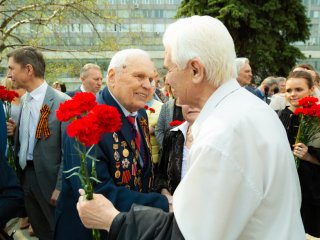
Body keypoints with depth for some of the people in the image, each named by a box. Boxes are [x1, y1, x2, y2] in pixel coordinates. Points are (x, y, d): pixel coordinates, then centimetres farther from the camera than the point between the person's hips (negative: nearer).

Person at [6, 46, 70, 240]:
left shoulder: (61, 101, -16)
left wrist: (60, 187, -15)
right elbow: (23, 140, 14)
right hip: (25, 176, 7)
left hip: (48, 179, -6)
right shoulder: (23, 100, 8)